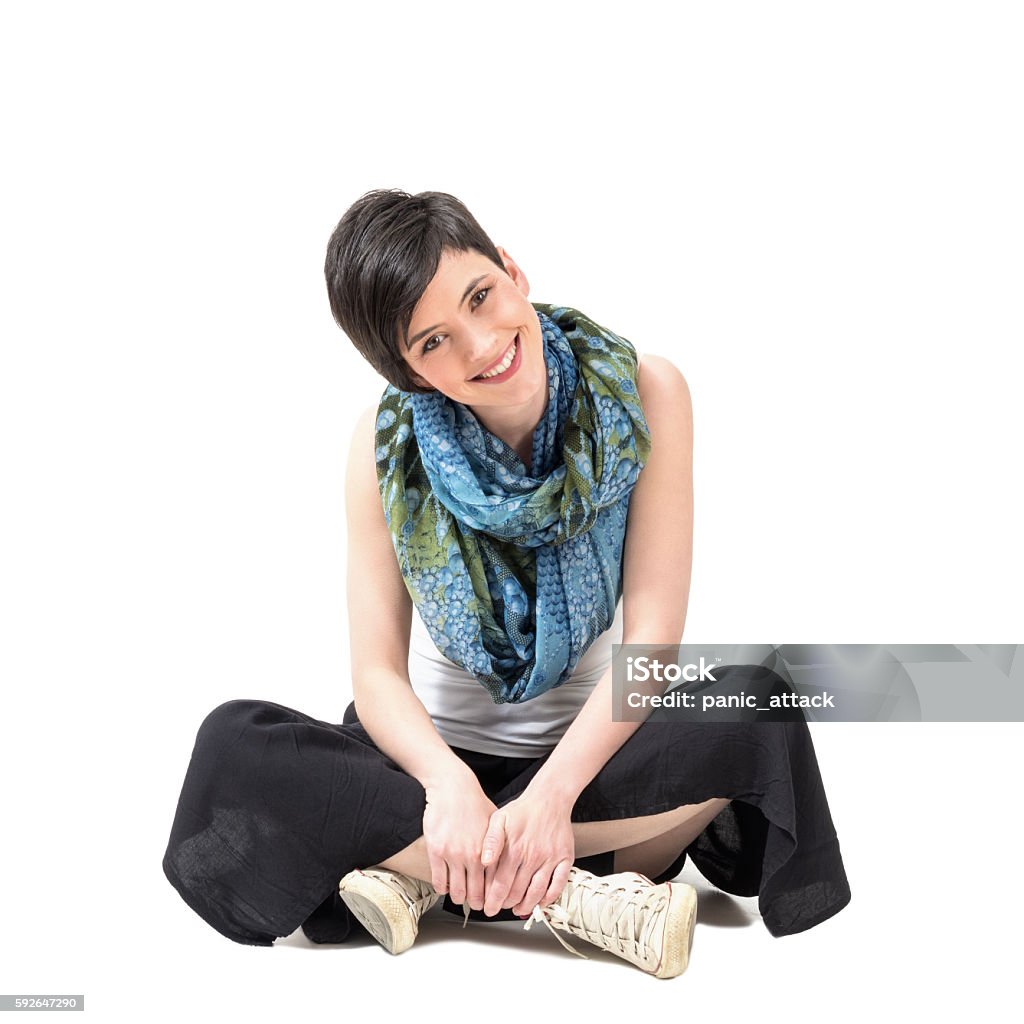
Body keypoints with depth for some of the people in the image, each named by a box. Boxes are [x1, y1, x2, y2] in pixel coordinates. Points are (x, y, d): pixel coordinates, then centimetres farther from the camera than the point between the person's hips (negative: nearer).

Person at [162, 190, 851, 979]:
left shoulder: (645, 394, -14)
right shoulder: (387, 444, -11)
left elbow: (654, 634, -17)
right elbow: (377, 672, -13)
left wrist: (554, 790, -30)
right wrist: (449, 783, -33)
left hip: (593, 747, 0)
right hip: (444, 751, 1)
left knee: (759, 717, -30)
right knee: (234, 742, -24)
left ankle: (427, 875, -21)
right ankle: (576, 896, -26)